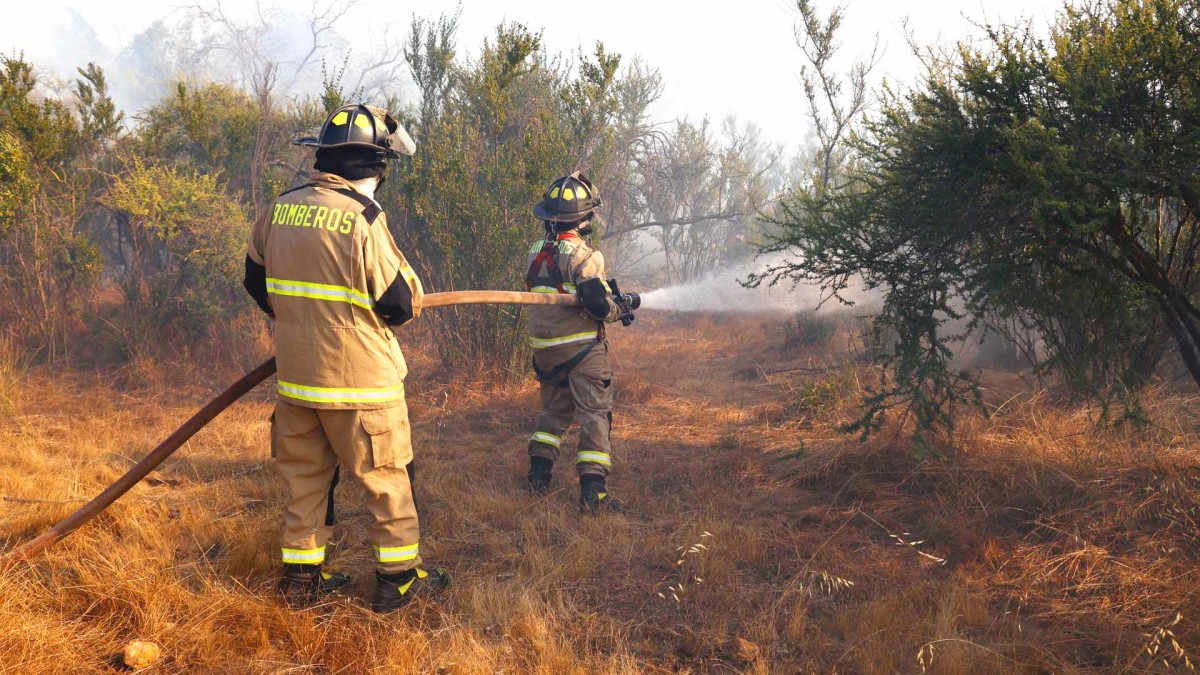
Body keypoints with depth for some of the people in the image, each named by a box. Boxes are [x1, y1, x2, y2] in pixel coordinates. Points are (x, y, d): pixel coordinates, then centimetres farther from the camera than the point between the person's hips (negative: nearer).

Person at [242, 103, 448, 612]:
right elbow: (401, 305, -15)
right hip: (359, 378, -6)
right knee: (387, 477, 8)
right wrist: (409, 285, 7)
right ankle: (399, 578, 18)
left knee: (305, 474, 17)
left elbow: (256, 281, 14)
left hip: (295, 375, 6)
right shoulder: (363, 218, -17)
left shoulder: (280, 210, 3)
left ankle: (302, 576, 25)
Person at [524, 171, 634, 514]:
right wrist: (620, 312, -1)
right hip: (581, 347, -7)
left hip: (544, 346, 7)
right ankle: (593, 490, -6)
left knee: (554, 408, 23)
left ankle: (539, 473, 26)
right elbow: (598, 303, -22)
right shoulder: (582, 254, -16)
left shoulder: (536, 252, 8)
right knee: (594, 414, -2)